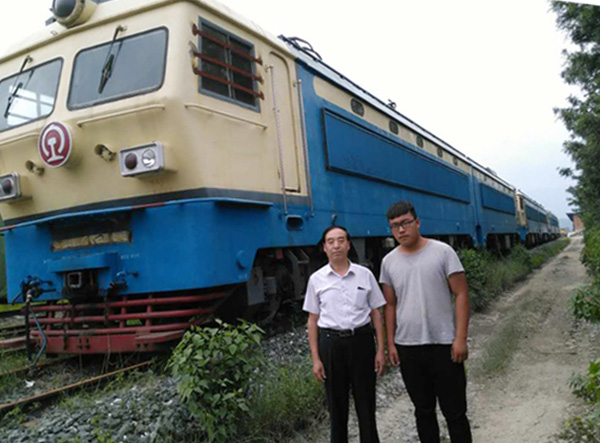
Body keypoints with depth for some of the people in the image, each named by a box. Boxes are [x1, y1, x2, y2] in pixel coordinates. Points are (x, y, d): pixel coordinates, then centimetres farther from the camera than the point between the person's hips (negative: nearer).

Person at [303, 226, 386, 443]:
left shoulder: (365, 274, 1)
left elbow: (376, 313, 5)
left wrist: (381, 349, 0)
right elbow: (312, 320, 4)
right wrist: (315, 359, 0)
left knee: (366, 403, 8)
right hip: (331, 343, 0)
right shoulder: (316, 279, 1)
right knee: (336, 405, 11)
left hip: (361, 341, 0)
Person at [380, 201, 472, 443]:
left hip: (443, 344, -3)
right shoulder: (389, 261, 3)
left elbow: (461, 295, -7)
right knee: (423, 411, 15)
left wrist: (460, 338, -13)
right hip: (407, 348, 3)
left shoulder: (442, 251, -6)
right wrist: (390, 343, 4)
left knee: (454, 412, 7)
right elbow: (390, 305, 9)